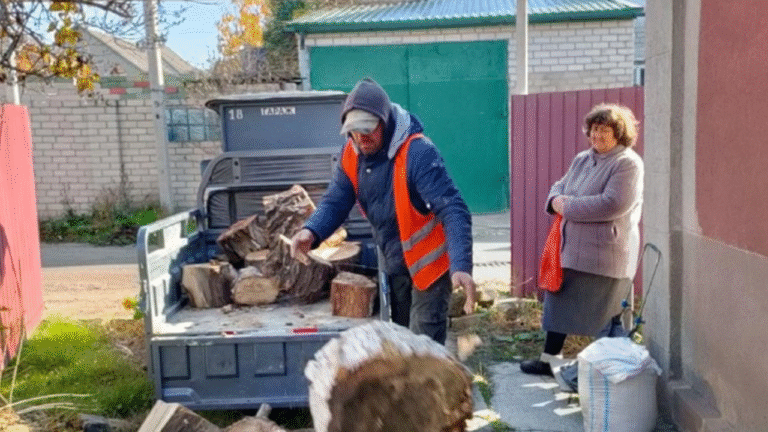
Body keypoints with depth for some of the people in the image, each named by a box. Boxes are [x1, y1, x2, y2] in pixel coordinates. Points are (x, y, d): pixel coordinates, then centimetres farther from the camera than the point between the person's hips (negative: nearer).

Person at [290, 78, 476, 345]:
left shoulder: (418, 153, -29)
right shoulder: (351, 154, -6)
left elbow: (453, 210, -34)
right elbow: (335, 201, -5)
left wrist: (461, 267, -46)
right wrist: (312, 232, -27)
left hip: (429, 262, -7)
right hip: (394, 263, 7)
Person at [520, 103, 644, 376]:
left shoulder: (628, 163, -11)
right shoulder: (582, 159, 14)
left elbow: (613, 204, -23)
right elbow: (560, 186, 20)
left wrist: (568, 206, -17)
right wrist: (556, 200, -5)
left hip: (606, 254, -8)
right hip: (572, 250, 8)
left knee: (606, 315, 3)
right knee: (560, 304, 15)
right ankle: (549, 359, 29)